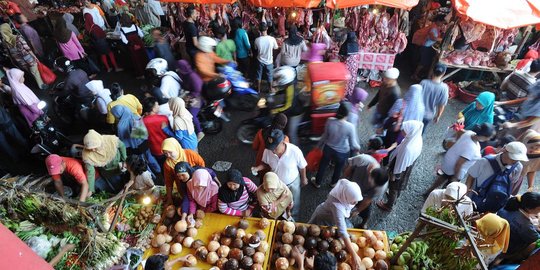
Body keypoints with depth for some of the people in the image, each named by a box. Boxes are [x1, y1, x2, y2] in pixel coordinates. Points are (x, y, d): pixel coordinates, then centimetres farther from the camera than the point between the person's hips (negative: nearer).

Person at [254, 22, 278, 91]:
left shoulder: (257, 40, -19)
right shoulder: (272, 39, -22)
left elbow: (256, 49, 0)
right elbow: (276, 48, -5)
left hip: (260, 61, 1)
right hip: (269, 61, -1)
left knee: (259, 75, 20)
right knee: (269, 76, 19)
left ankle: (258, 89, 35)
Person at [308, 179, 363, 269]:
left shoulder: (346, 189, -29)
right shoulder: (336, 206, -48)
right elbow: (342, 232, -51)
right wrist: (354, 255, -51)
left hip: (334, 217, 6)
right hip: (323, 221, -6)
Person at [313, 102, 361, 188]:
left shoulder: (330, 121, -23)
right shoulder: (350, 127, -30)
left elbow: (325, 136, -7)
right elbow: (353, 144, -18)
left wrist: (319, 146, 11)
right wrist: (358, 148, 5)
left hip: (328, 149, 2)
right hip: (342, 152, -1)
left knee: (323, 166, 27)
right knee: (338, 168, 29)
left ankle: (317, 183, 50)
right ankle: (333, 183, 56)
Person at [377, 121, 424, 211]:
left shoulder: (408, 148, -43)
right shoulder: (417, 139, -18)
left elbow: (400, 164, -28)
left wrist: (394, 174, -12)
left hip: (400, 172, -7)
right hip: (406, 170, 7)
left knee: (393, 188, 20)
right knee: (399, 186, 34)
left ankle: (388, 205, 46)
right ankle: (394, 198, 61)